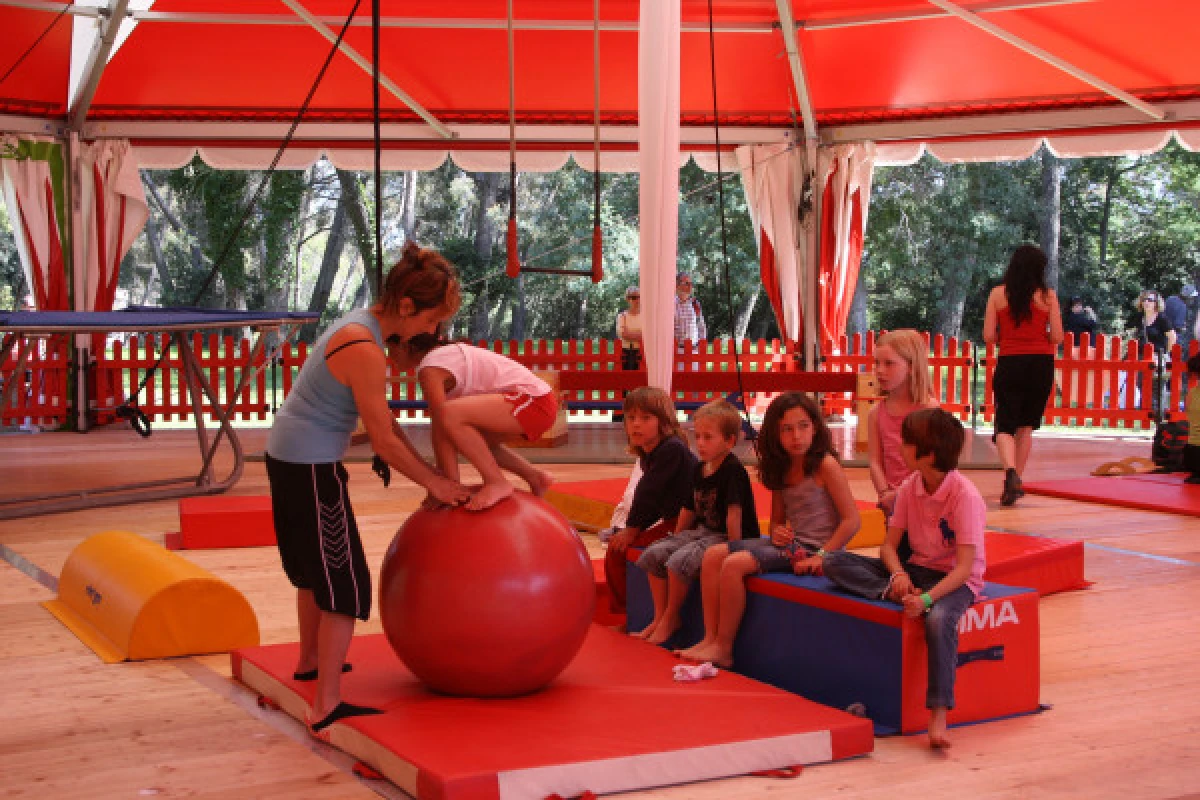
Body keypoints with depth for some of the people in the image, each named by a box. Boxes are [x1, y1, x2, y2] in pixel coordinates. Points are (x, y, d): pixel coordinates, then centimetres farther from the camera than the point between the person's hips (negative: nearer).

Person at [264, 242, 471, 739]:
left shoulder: (365, 326, 7)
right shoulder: (365, 350, -24)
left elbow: (382, 420, 11)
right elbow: (384, 440, -19)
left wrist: (426, 473, 9)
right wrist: (433, 482, -7)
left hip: (289, 456, 10)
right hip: (311, 468, -10)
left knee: (315, 566, 26)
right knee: (345, 582, -6)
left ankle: (310, 661, 46)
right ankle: (326, 708, -4)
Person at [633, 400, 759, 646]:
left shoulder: (733, 471, -18)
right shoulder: (699, 470, 10)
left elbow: (734, 513, -21)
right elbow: (689, 509, 19)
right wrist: (675, 539, 21)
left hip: (725, 537, -9)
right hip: (702, 532, 9)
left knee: (680, 561, -29)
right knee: (653, 555, -5)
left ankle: (670, 620, -8)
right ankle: (659, 617, 3)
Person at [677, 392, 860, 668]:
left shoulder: (825, 465, -10)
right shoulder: (782, 470, 12)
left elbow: (851, 520, -14)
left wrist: (820, 556, -19)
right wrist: (777, 531, -4)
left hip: (812, 549, -8)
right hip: (789, 543, 8)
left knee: (735, 564, -22)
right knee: (713, 555, -2)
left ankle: (724, 650, -12)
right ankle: (711, 638, -4)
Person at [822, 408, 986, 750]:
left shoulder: (965, 495, -19)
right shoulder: (909, 487, 0)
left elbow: (965, 566, -24)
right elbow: (889, 545, 1)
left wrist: (927, 597, -38)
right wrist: (898, 574, -22)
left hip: (957, 578, -6)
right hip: (917, 570, 6)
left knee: (938, 617, -42)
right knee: (834, 562, -9)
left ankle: (938, 715, -40)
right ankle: (895, 594, -28)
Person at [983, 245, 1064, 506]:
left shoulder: (998, 294, -1)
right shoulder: (1048, 296, -1)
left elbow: (988, 336, -3)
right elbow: (1057, 337, -3)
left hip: (1009, 364, -1)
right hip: (1041, 365, 1)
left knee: (1005, 425, 1)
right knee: (1027, 425, 15)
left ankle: (1011, 472, -25)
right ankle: (1017, 479, 15)